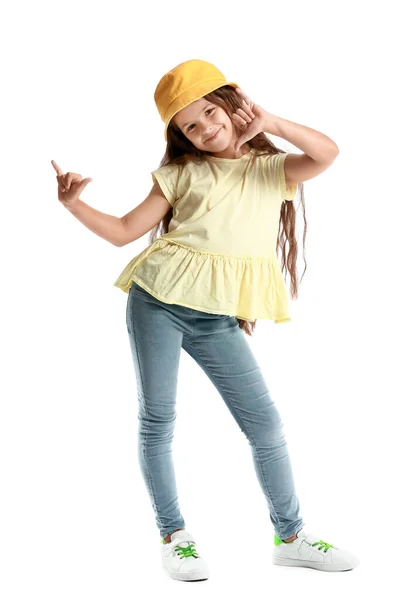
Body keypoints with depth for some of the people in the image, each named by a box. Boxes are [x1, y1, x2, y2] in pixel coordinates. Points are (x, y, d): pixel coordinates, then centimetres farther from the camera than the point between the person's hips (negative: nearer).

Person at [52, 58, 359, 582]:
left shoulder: (272, 169, 8)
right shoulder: (182, 173, 9)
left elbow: (327, 154, -11)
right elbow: (125, 231, 7)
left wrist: (268, 122, -20)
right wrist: (74, 205, -6)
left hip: (218, 320, 0)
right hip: (157, 301, 1)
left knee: (266, 425, -1)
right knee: (157, 420, 2)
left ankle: (290, 537, 15)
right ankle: (173, 537, 19)